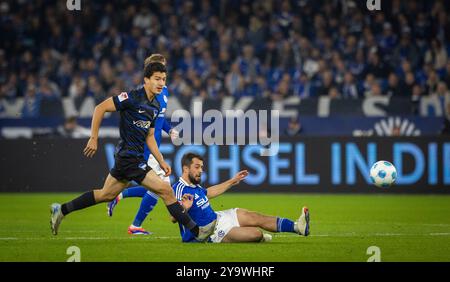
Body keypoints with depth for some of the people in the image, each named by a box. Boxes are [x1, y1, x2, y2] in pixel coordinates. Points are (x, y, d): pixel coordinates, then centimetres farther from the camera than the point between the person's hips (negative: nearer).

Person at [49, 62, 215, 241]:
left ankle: (61, 210, 30)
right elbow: (100, 108, -15)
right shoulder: (133, 97, -16)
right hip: (128, 157, -10)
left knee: (106, 195, 19)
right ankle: (196, 231, -5)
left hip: (136, 157, 10)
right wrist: (94, 138, -16)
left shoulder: (155, 106, 11)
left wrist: (161, 162, 14)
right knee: (165, 190, -10)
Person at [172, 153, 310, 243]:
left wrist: (232, 182, 32)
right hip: (210, 232, -10)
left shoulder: (194, 185, 7)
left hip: (215, 218, 10)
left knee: (256, 218, 5)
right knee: (256, 233, -19)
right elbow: (173, 217, -33)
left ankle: (297, 226, 11)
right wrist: (184, 208, -54)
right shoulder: (179, 188, -24)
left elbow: (208, 192, 29)